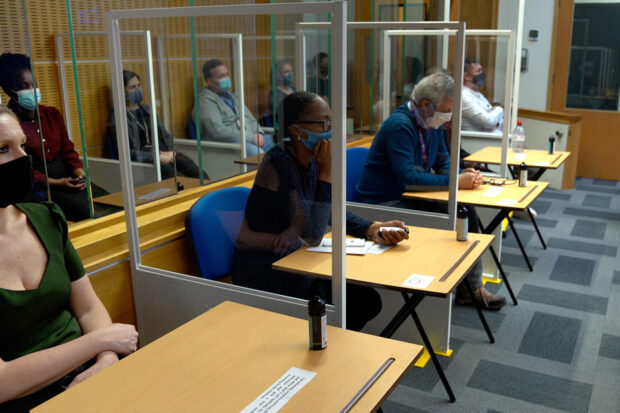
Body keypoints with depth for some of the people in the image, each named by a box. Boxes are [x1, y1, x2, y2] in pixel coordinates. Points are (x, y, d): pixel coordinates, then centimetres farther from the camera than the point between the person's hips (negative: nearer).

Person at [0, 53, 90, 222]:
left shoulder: (52, 114, 14)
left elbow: (67, 148, 13)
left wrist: (78, 169, -9)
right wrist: (54, 183, -21)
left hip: (68, 177, 6)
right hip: (38, 187, -5)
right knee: (83, 209, -29)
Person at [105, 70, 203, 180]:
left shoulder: (147, 110, 21)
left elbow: (166, 135, 22)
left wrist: (171, 151, -1)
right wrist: (157, 157, -15)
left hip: (164, 154, 5)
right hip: (141, 161, -5)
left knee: (186, 163, -28)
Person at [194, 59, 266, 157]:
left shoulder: (232, 95, 24)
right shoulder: (205, 100, -4)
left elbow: (251, 119, 25)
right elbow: (218, 131, -17)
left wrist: (259, 133, 0)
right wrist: (252, 138, -17)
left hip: (251, 139, 8)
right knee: (257, 153, -37)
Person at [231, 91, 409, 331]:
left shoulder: (313, 161, 0)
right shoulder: (278, 163, -24)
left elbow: (335, 212, 12)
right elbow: (313, 235, -28)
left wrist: (374, 230, -6)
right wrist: (326, 170, -26)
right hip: (261, 272, -8)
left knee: (368, 301, 0)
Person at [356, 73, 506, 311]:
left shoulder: (432, 124, 7)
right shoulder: (400, 125, -22)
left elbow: (443, 163, 15)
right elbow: (407, 177, -29)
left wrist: (462, 175, -8)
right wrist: (453, 182, -26)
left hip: (411, 196, 9)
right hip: (384, 202, -9)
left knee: (466, 213, -9)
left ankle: (471, 286, 0)